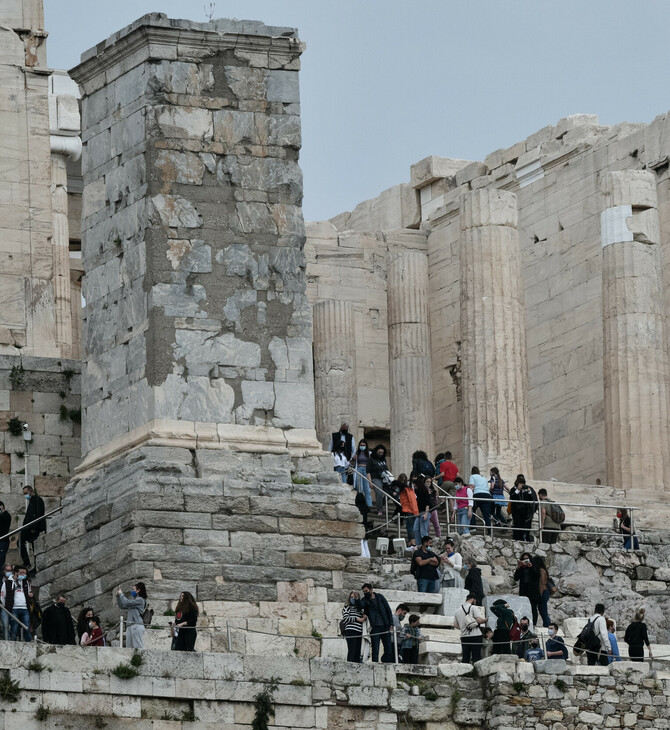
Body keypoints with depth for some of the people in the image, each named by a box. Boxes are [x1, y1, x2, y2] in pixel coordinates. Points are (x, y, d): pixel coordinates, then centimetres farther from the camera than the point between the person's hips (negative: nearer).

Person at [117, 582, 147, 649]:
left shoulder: (140, 600, -4)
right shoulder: (134, 600, 22)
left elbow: (126, 603, -12)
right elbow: (122, 606, 30)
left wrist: (121, 594, 2)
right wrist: (118, 596, 20)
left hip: (137, 625, -9)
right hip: (130, 626, 9)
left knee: (138, 648, -13)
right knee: (129, 648, 2)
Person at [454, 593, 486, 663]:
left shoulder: (458, 611, 12)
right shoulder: (474, 608, -6)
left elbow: (455, 625, 13)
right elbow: (479, 620, -15)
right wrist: (485, 620, 4)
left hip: (464, 636, 5)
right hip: (475, 636, -5)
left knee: (465, 658, 6)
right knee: (476, 657, -5)